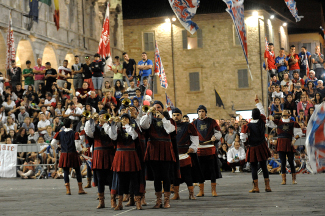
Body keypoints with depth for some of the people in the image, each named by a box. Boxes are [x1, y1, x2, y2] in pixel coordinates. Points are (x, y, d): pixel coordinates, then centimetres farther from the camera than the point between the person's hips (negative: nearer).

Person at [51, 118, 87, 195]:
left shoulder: (60, 133, 2)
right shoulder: (74, 133, -7)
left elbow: (53, 143, 0)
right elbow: (77, 146, -11)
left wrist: (57, 148, 20)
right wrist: (82, 150, 9)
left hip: (64, 154, 2)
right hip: (73, 154, -2)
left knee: (66, 172, 6)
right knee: (78, 171, 8)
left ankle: (68, 190, 3)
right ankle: (80, 189, 10)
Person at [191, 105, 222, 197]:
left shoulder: (212, 122, 6)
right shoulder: (194, 123, 9)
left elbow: (219, 133, 7)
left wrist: (215, 136, -15)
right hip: (199, 150, 1)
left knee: (212, 169, -1)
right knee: (200, 170, 3)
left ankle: (213, 190, 6)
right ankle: (201, 191, 10)